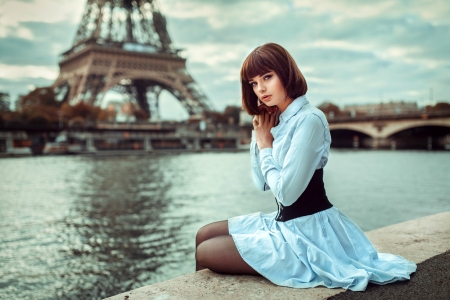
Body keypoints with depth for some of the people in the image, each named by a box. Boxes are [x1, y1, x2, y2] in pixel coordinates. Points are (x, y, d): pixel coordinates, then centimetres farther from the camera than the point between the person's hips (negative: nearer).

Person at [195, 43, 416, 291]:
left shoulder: (308, 119, -20)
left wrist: (266, 146, -10)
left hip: (307, 231, -9)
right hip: (284, 222, 9)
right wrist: (258, 136, -2)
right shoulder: (279, 121, 8)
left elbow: (286, 192, -23)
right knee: (204, 235, 14)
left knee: (205, 253, -3)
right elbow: (261, 183, 8)